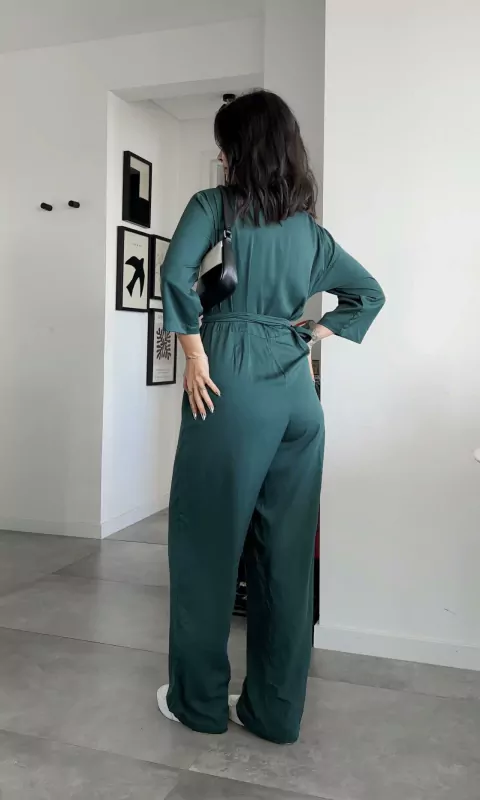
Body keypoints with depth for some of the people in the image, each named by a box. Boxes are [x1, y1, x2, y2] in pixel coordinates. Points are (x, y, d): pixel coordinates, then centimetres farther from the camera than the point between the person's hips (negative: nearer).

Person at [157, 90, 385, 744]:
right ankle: (276, 711, 20)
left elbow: (176, 274, -16)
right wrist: (311, 335, 15)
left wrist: (194, 352, -8)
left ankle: (201, 701, 20)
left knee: (207, 542, 7)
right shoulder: (309, 228, 16)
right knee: (287, 550, 8)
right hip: (297, 389, 6)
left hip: (231, 383, -5)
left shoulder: (214, 205, 1)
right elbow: (370, 293, 21)